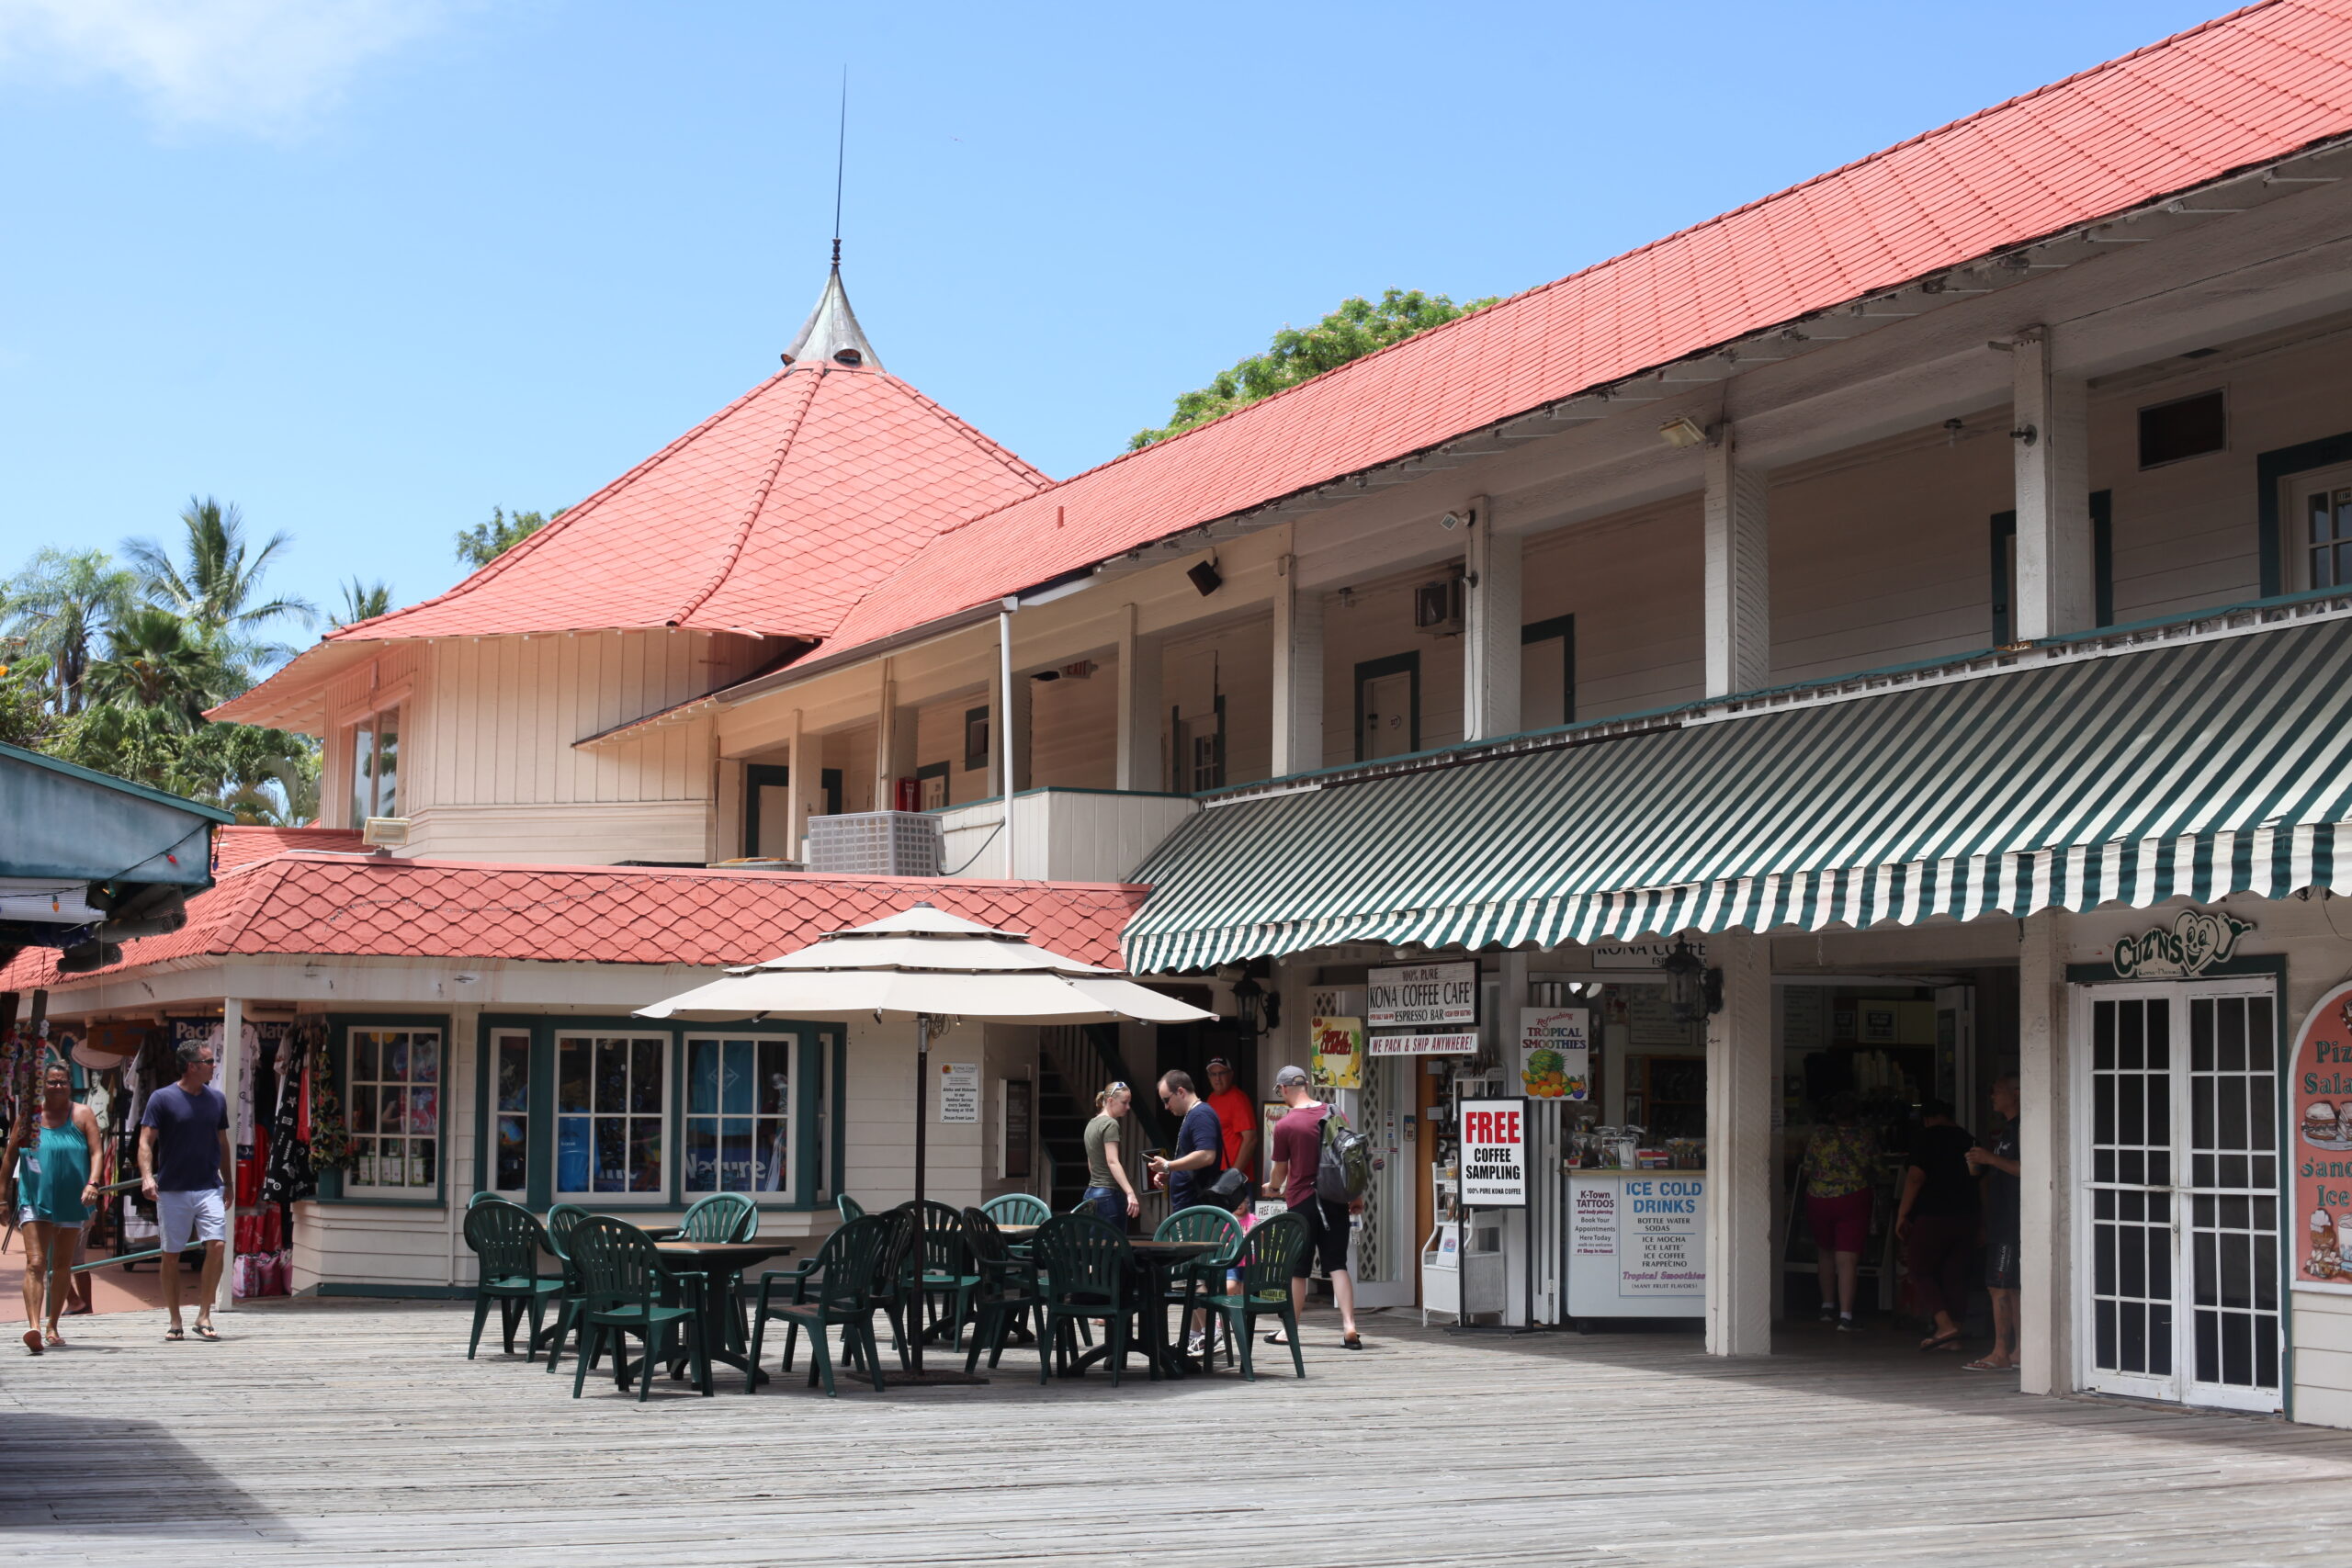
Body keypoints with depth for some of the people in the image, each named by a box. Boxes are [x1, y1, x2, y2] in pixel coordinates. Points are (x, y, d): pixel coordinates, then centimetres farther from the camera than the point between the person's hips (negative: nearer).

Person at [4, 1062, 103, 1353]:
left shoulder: (83, 1115, 3)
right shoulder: (28, 1117, 5)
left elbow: (96, 1152, -4)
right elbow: (11, 1157, 10)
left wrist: (92, 1182, -21)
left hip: (71, 1202, 1)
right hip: (34, 1201, -1)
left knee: (62, 1266, 11)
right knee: (35, 1264, -15)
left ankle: (52, 1327, 24)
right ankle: (33, 1327, -27)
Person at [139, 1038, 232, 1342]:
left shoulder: (217, 1099, 10)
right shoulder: (162, 1098, -3)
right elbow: (146, 1141, -6)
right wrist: (147, 1175, -22)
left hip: (208, 1189, 3)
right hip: (172, 1191, -3)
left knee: (217, 1245, -13)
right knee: (171, 1255, 3)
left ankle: (204, 1316, -5)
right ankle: (175, 1322, 13)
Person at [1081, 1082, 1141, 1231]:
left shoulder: (1092, 1124, 16)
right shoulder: (1110, 1124, -11)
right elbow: (1112, 1162, -21)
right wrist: (1130, 1193, -29)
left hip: (1091, 1192, 9)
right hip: (1110, 1194, -9)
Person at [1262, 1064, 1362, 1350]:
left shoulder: (1285, 1125, -11)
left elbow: (1280, 1168, 1)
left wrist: (1272, 1187, 22)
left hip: (1302, 1203, -4)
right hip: (1335, 1201, 4)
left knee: (1297, 1270, 7)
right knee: (1337, 1265, 4)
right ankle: (1349, 1326, -7)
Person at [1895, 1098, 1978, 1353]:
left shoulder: (1927, 1138, -5)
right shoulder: (1968, 1139, 13)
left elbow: (1915, 1178, -13)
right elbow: (1982, 1181, 15)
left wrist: (1902, 1214, -8)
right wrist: (1981, 1224, 20)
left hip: (1933, 1217, -6)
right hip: (1966, 1218, 6)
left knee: (1920, 1270, 2)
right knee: (1955, 1275, 9)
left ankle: (1945, 1324, -15)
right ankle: (1953, 1338, 8)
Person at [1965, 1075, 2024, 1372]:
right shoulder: (2002, 1131, 20)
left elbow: (2026, 1169, -21)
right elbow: (1983, 1173, 27)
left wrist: (1992, 1159, -18)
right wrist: (1976, 1163, 6)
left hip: (2012, 1221, -10)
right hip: (1999, 1220, 10)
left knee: (1999, 1286, -11)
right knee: (2010, 1288, 9)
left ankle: (2000, 1353, -10)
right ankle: (2018, 1351, 12)